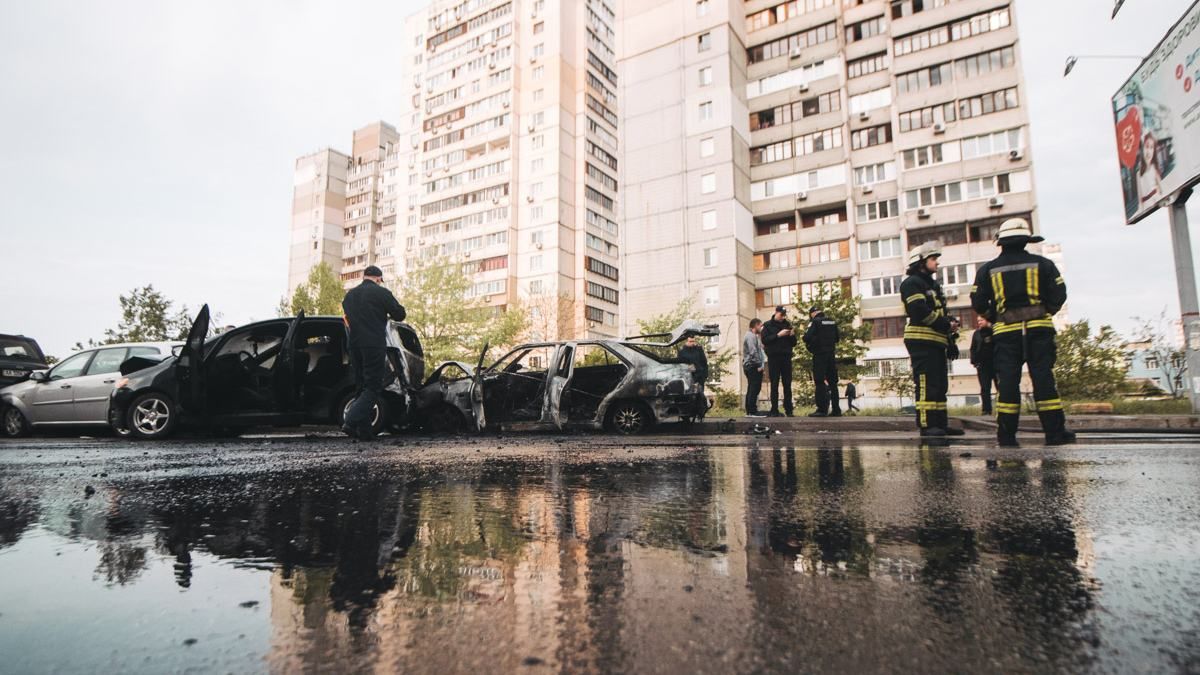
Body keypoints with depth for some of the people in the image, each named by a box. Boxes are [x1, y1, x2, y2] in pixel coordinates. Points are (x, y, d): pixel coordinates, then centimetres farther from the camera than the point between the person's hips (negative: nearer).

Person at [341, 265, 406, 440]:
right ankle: (351, 421, -21)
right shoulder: (382, 293, -6)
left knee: (361, 386, 12)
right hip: (374, 346, -6)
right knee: (374, 387, -5)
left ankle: (364, 430, 10)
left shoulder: (349, 294, 14)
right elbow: (400, 314, -1)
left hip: (355, 346, 7)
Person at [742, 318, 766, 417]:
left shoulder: (753, 336, 23)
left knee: (751, 389, 10)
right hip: (753, 366, -11)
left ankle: (749, 411, 12)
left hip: (751, 367, 11)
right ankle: (752, 411, -12)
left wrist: (762, 363, 12)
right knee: (755, 389, -11)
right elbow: (753, 352, -19)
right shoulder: (751, 336, -10)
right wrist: (759, 365, -16)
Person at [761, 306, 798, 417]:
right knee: (774, 385, -2)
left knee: (787, 385, 2)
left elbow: (793, 343, 14)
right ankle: (774, 410, 0)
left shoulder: (787, 324, 13)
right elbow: (764, 340, -8)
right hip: (773, 358, -3)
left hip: (786, 358, 3)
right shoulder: (768, 325, 5)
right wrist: (778, 335, -16)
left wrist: (792, 335, -6)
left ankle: (788, 409, 6)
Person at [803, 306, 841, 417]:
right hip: (831, 354, 6)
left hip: (819, 355, -6)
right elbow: (837, 338, 18)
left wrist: (809, 345, 4)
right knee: (832, 382, 10)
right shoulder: (832, 322, 11)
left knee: (819, 382, -5)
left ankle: (822, 409, -9)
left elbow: (807, 337, -16)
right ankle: (836, 410, 12)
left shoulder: (815, 322, -8)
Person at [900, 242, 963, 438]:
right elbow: (919, 310, -20)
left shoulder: (933, 284, 24)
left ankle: (940, 424, 15)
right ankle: (926, 425, -11)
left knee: (940, 384, 10)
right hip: (922, 341, -10)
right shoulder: (912, 283, -6)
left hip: (936, 342, 10)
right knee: (926, 384, -12)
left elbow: (941, 314, 24)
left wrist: (950, 341, 19)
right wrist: (945, 324, -11)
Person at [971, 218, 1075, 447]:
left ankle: (1007, 434, -1)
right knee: (1044, 377, 1)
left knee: (1007, 380, -1)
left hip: (1005, 331, 0)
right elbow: (1059, 295, 3)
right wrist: (1045, 313, 19)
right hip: (1038, 327, 0)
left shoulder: (988, 270, 5)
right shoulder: (1042, 264, 6)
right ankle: (1055, 432, 2)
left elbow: (978, 303, 4)